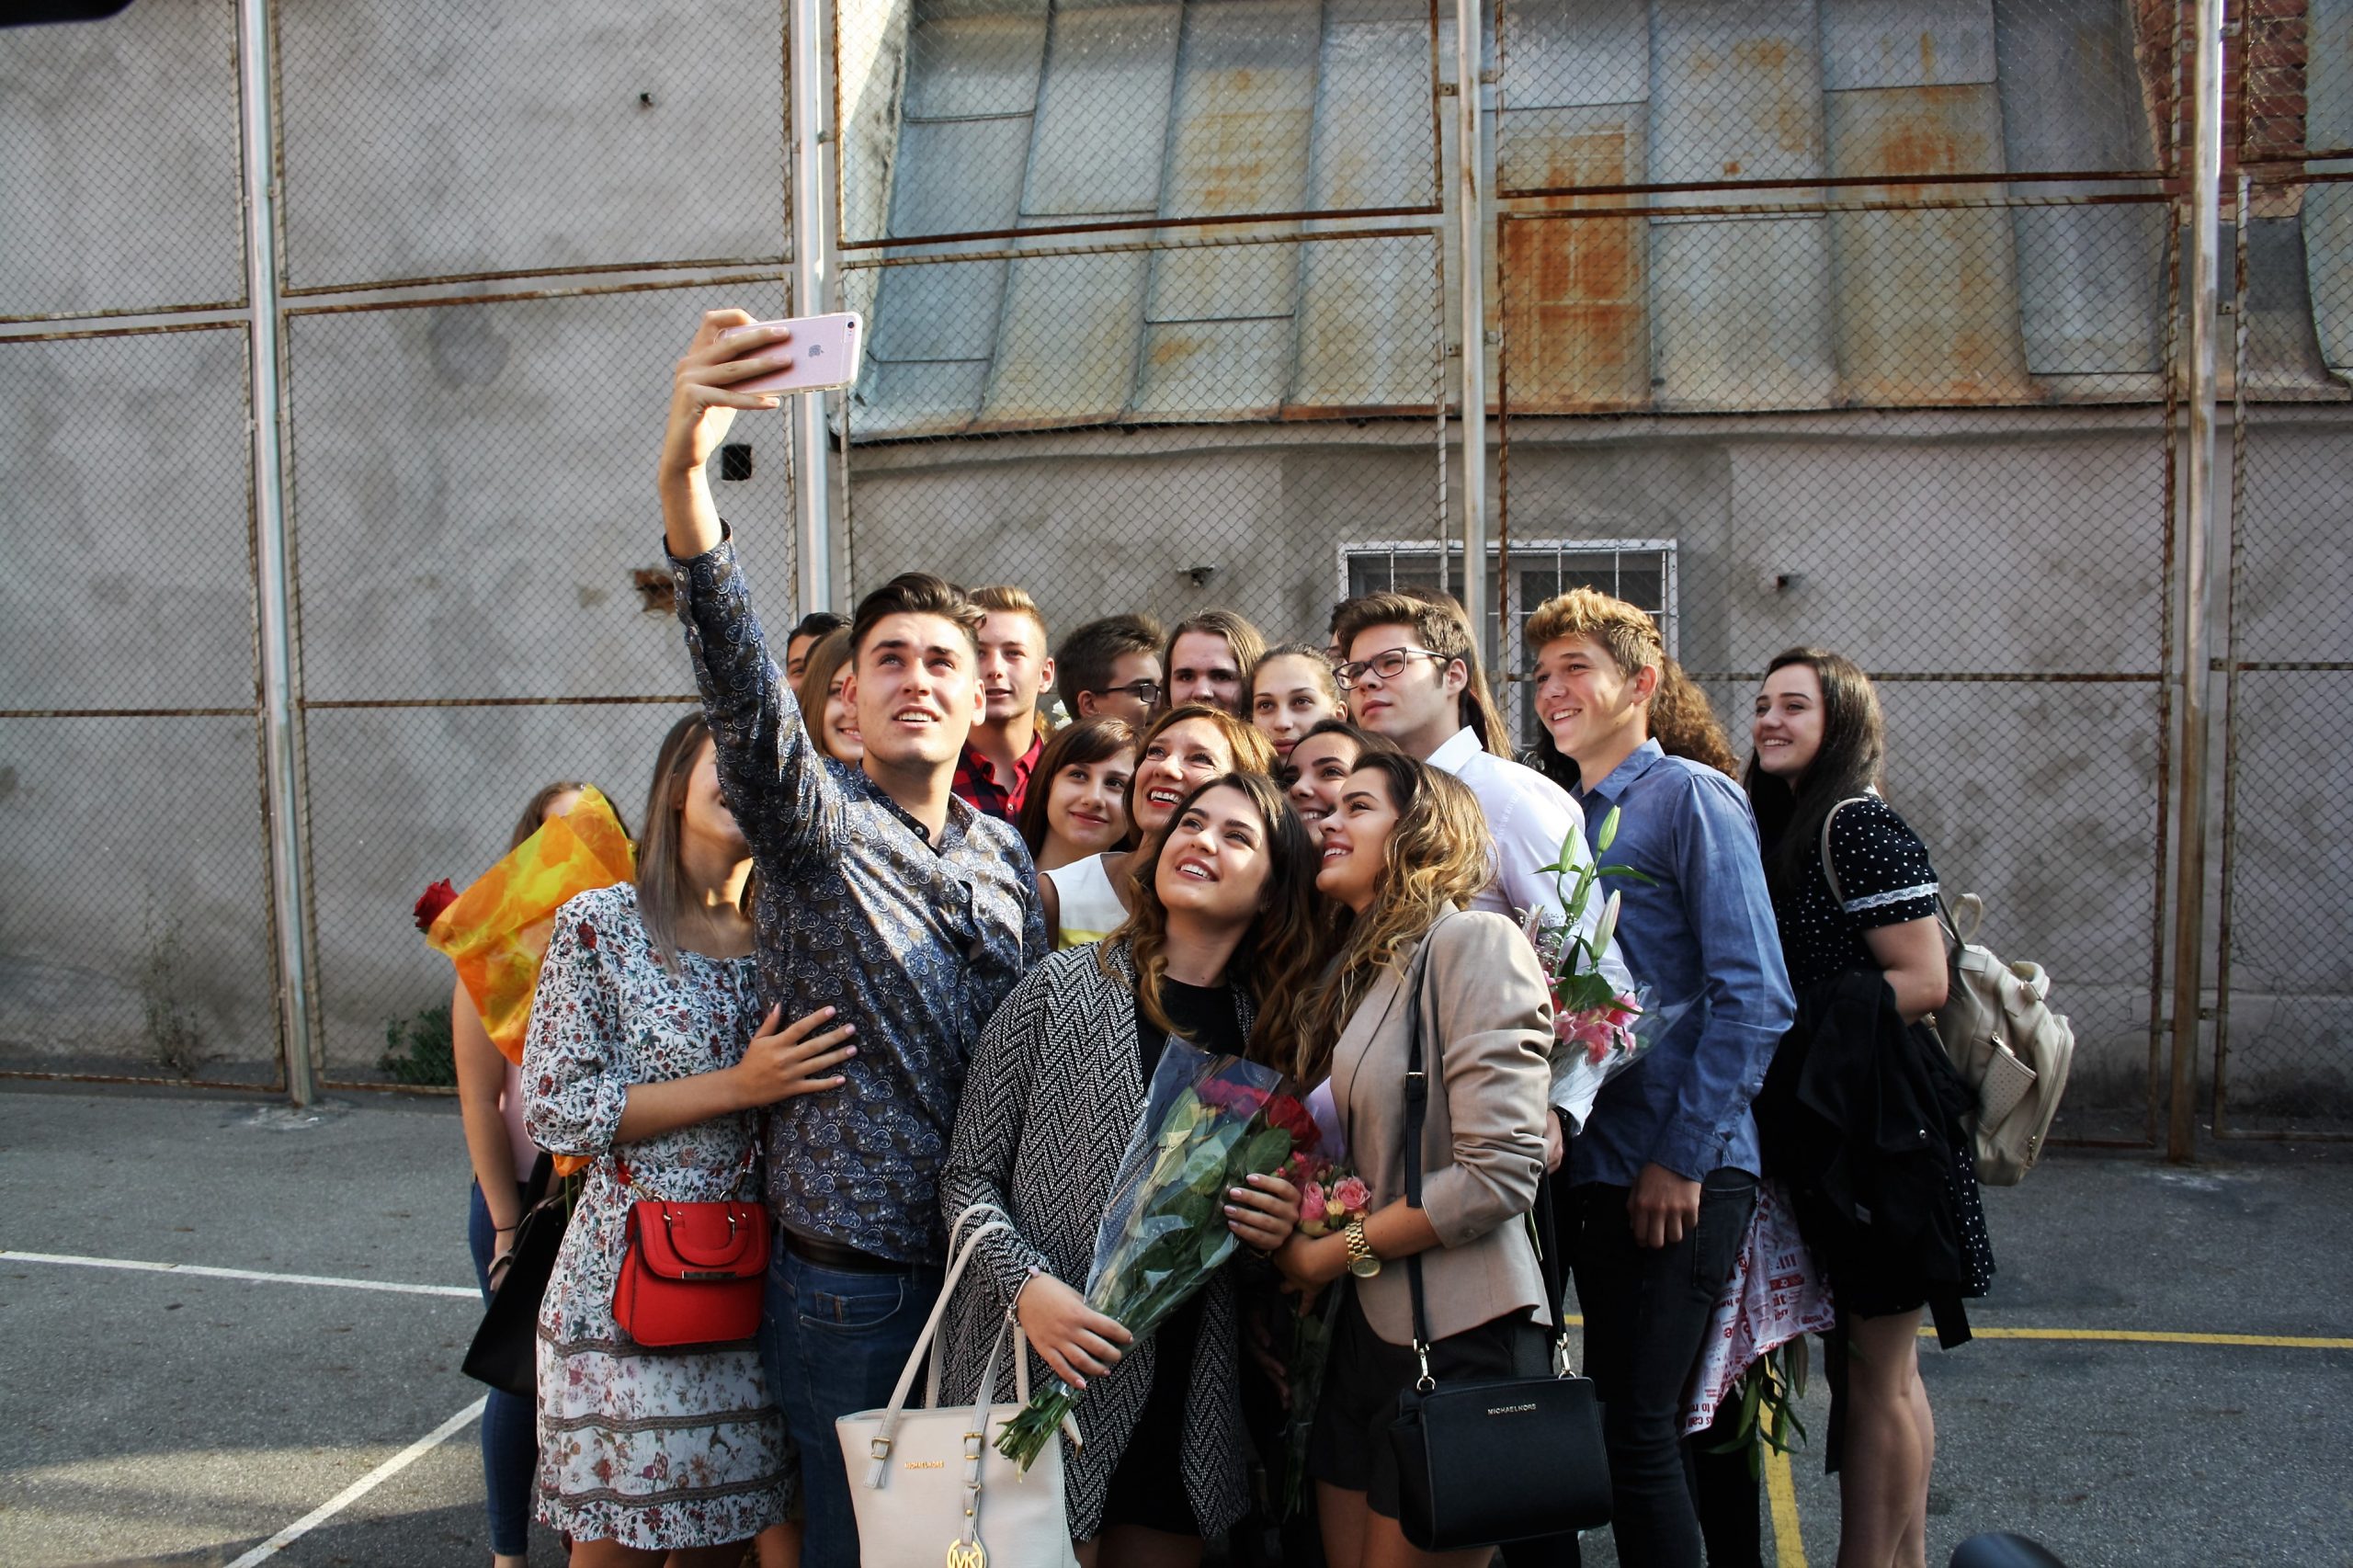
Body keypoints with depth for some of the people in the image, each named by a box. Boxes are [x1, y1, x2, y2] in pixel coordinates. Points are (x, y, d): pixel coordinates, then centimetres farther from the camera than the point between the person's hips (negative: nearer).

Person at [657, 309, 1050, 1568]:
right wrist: (685, 480, -43)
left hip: (987, 1277, 4)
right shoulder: (811, 824, -7)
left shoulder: (1005, 855, 8)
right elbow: (740, 685, -27)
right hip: (849, 1293, -4)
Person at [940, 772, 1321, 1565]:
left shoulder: (1269, 1025, 7)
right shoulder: (1064, 988, -6)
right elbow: (968, 1175, -4)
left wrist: (1279, 1225, -4)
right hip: (1044, 1383, -4)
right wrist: (1028, 1286, -19)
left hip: (1187, 1401, 4)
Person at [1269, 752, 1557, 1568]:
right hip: (1357, 1331, 7)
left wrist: (1334, 1253, -10)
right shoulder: (1348, 973, 13)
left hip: (1453, 1338, -7)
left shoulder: (1475, 942, -11)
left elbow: (1500, 1173, -19)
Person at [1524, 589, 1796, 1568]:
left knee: (1639, 1427, -6)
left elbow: (1754, 996, -14)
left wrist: (1684, 1158, -15)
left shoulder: (1692, 797, -7)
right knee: (1622, 1410, 16)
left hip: (1680, 1176, -7)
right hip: (1592, 1164, 7)